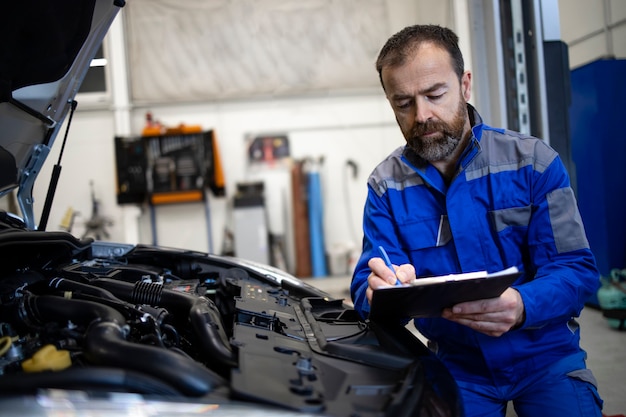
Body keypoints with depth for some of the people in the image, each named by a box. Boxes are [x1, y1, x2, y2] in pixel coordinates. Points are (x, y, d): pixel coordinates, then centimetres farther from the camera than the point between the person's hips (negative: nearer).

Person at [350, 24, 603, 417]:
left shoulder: (534, 160, -7)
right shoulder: (386, 185, -3)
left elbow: (577, 269, -11)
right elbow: (366, 288, -6)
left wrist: (520, 306, -32)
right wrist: (382, 291, -32)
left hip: (545, 354, 0)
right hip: (457, 366, 1)